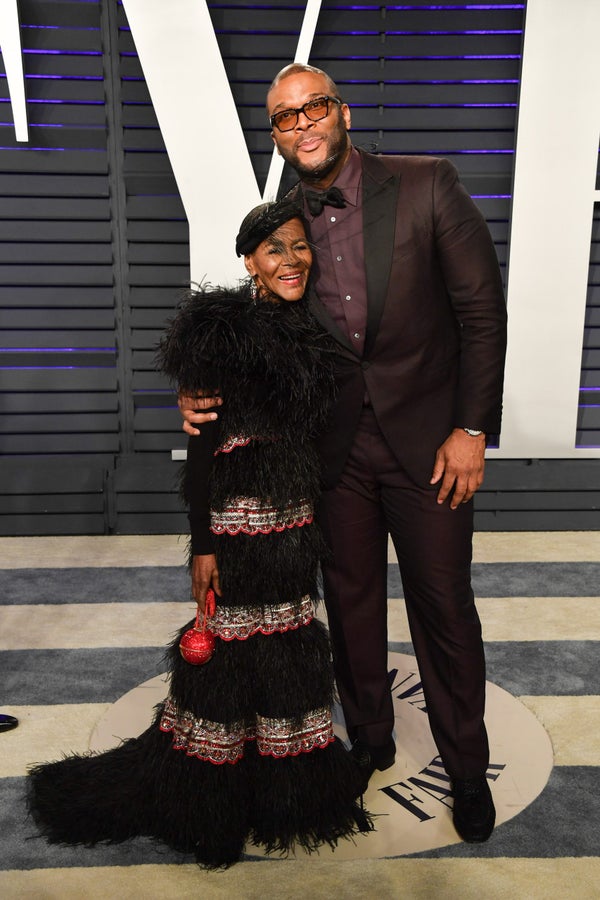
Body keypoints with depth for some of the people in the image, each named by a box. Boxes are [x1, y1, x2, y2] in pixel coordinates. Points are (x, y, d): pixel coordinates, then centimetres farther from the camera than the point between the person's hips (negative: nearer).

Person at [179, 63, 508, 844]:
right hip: (336, 447, 3)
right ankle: (369, 742, 39)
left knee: (443, 605, 9)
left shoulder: (427, 185, -7)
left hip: (427, 439, -3)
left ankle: (466, 767, 32)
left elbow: (482, 309, -7)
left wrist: (471, 430, -12)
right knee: (351, 601, 15)